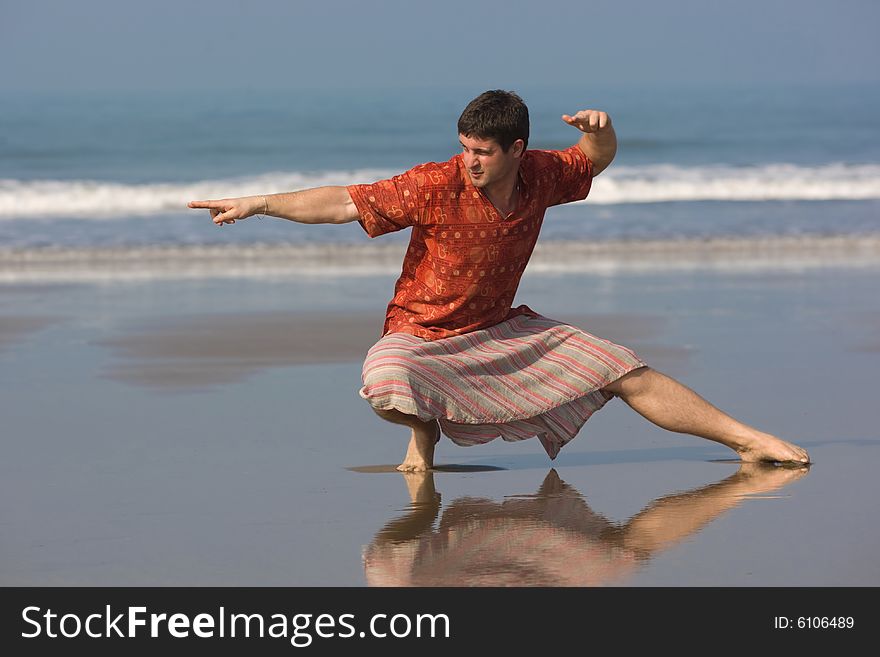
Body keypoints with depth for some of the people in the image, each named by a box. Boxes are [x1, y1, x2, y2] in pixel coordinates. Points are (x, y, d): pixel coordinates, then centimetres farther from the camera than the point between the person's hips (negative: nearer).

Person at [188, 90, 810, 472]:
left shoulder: (539, 176, -8)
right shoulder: (436, 186, -22)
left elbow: (595, 160, 11)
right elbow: (345, 202, -21)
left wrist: (600, 127, -14)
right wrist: (258, 204, -26)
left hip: (504, 329, 4)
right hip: (423, 334, -4)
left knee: (628, 372, -1)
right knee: (388, 388, -39)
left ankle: (745, 438, 8)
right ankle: (425, 431, -2)